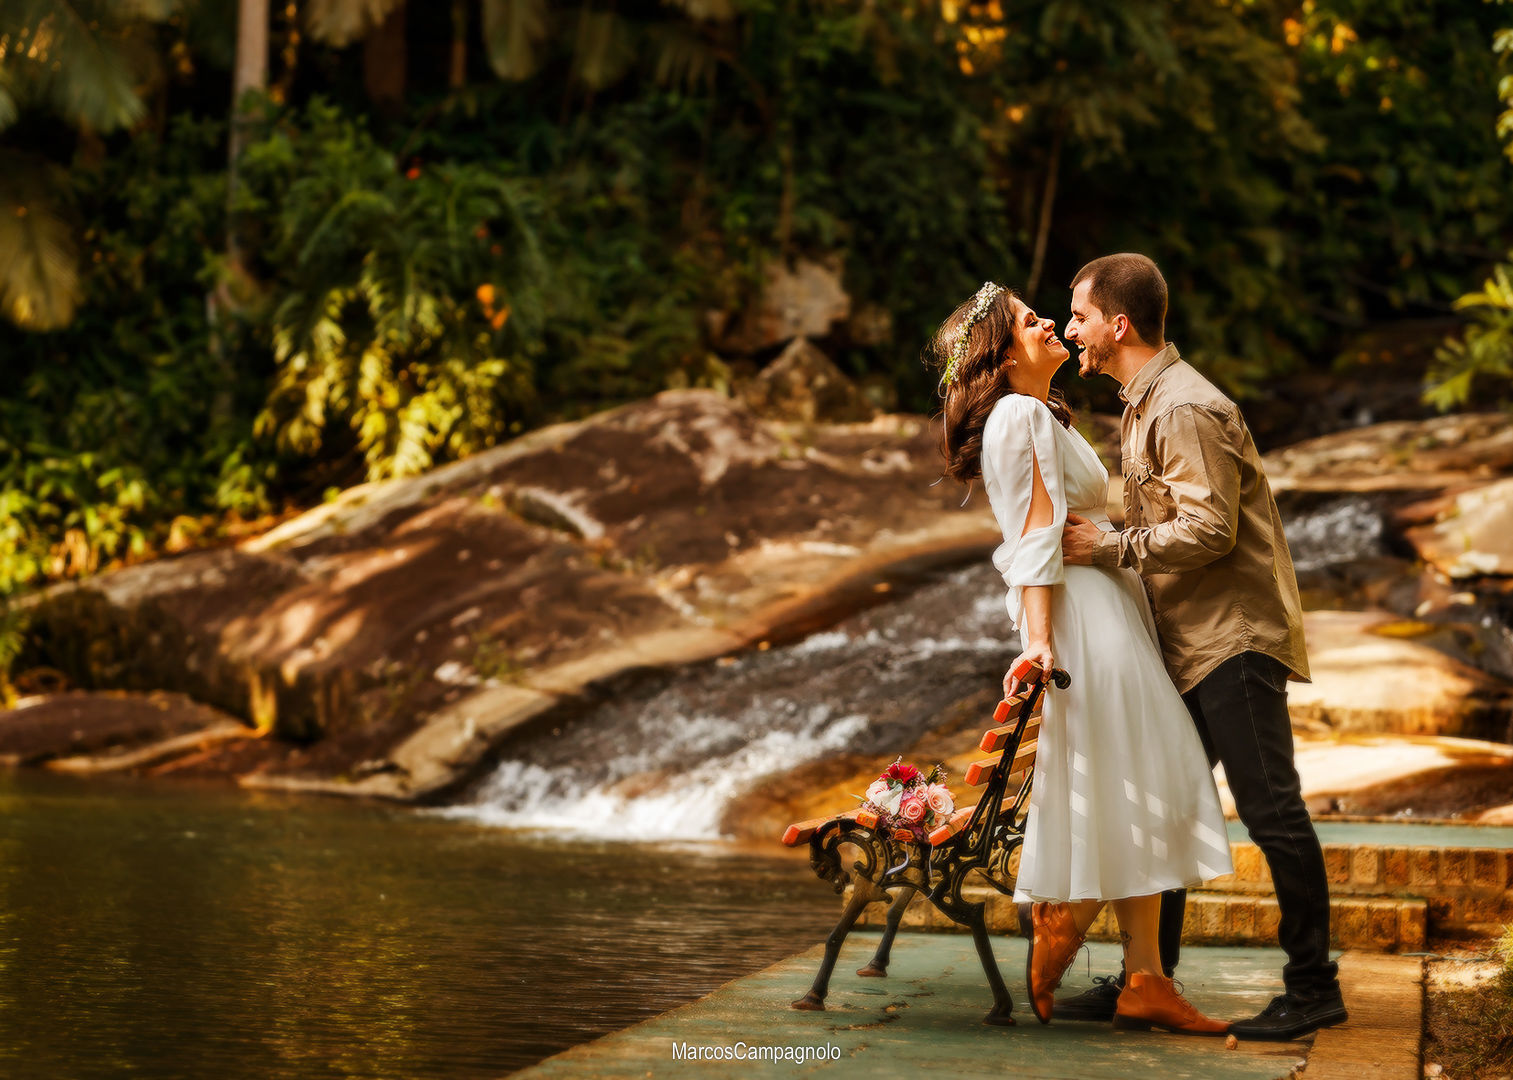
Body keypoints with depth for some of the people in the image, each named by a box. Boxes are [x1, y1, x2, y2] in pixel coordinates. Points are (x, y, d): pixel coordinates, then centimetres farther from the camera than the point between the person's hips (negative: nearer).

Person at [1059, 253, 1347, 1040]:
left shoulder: (1185, 409, -15)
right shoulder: (1142, 406, 17)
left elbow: (1209, 529, -23)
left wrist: (1109, 548, -18)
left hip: (1234, 637, -10)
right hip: (1190, 643, 10)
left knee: (1269, 807, -7)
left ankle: (1314, 988, 0)